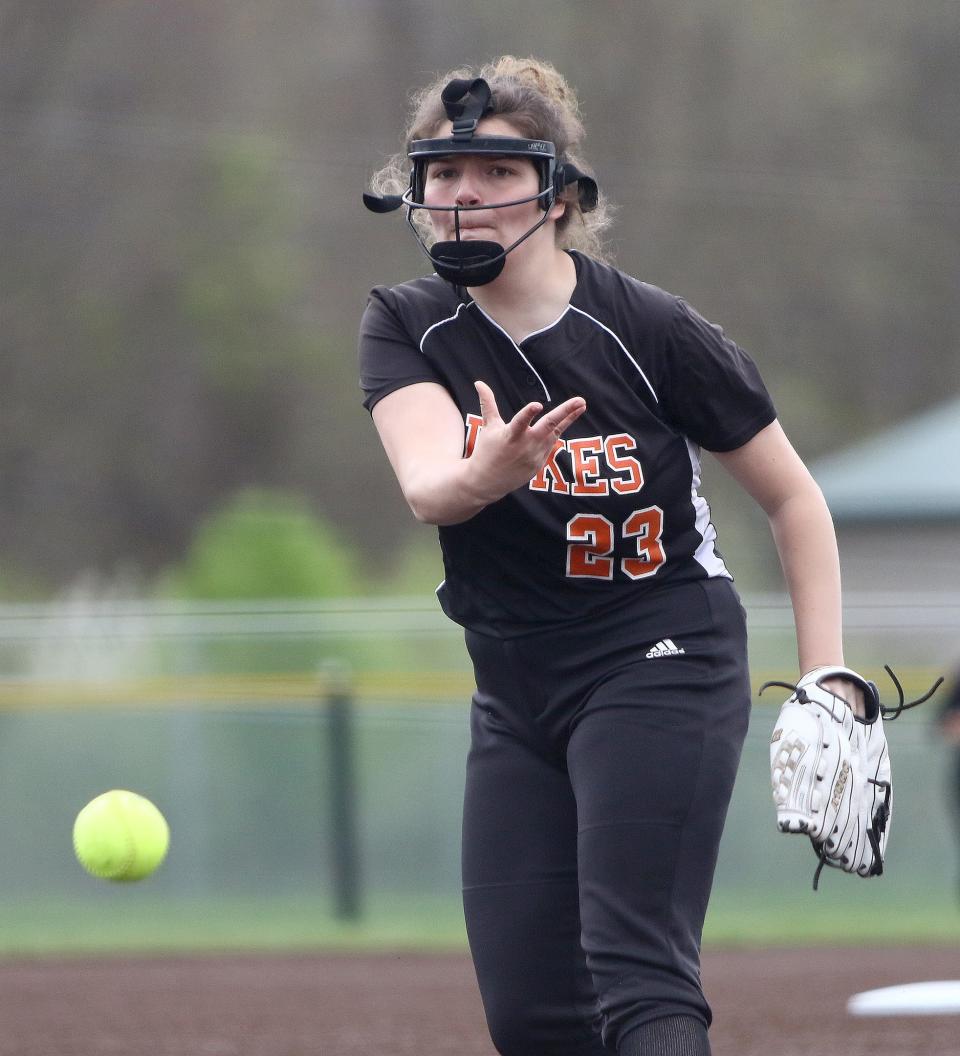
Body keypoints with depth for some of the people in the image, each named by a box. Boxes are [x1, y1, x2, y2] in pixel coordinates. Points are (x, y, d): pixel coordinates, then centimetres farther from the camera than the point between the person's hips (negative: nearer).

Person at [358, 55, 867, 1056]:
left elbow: (793, 495, -1)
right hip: (517, 701, 5)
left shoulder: (652, 331, -12)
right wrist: (485, 476, -48)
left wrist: (826, 683, -6)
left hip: (663, 670, -5)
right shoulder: (405, 328, -3)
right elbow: (425, 483, -24)